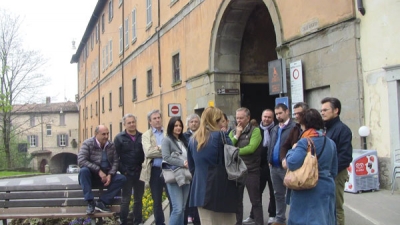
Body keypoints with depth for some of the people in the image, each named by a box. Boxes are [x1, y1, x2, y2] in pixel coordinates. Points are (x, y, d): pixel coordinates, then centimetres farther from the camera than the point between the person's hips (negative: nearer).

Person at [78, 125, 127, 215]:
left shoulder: (111, 146, 3)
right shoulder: (87, 144, -9)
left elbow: (115, 162, -1)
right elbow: (81, 161, -21)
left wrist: (110, 175, -19)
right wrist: (99, 170, -26)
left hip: (106, 176, 3)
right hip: (91, 176, -3)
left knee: (122, 178, -19)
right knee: (83, 170, -35)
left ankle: (101, 202, -19)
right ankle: (90, 203, -30)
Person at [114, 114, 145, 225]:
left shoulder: (142, 137, 6)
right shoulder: (119, 138, -1)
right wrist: (122, 171, -11)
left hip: (139, 173, 3)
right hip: (127, 173, -3)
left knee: (138, 199, 11)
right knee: (126, 199, 2)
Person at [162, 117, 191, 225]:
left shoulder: (183, 140, 16)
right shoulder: (167, 140, -2)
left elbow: (188, 157, 17)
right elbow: (166, 158, -13)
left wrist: (189, 163, -6)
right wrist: (183, 163, -16)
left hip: (185, 177, 6)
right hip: (174, 177, -6)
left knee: (183, 209, 9)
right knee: (178, 209, -11)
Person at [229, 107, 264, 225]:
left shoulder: (255, 130, -6)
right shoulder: (233, 132, 10)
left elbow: (251, 148, -19)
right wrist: (237, 135, -9)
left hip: (251, 170, -5)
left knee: (255, 200, 3)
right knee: (236, 199, 13)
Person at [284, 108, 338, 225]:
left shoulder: (305, 142, -16)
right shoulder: (331, 143, 6)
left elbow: (292, 164, -26)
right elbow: (334, 170, 13)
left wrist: (292, 150, -7)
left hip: (308, 191, -7)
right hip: (327, 188, 7)